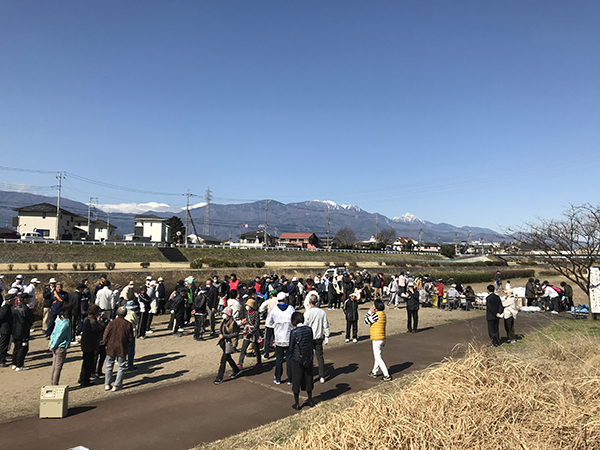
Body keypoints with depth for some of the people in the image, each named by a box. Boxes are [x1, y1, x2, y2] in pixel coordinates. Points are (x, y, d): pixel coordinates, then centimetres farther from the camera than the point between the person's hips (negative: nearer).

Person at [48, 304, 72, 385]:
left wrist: (51, 343, 9)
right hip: (61, 348, -8)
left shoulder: (59, 318, 6)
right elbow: (59, 335, -17)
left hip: (56, 348, 8)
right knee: (58, 368, 1)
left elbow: (54, 332, 9)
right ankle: (55, 386, 7)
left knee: (54, 366, 16)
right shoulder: (66, 322, -19)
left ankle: (52, 384, 24)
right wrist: (52, 346, -9)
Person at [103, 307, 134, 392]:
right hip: (122, 349, 0)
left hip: (111, 348, 0)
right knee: (121, 368, 10)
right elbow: (130, 339, -2)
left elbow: (105, 338, -6)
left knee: (109, 367, 16)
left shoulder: (111, 323, -10)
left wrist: (107, 344, 14)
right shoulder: (128, 324, -7)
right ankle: (117, 386, 12)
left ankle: (107, 384, 21)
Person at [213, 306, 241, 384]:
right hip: (223, 342, 8)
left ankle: (219, 378, 6)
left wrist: (224, 336, -20)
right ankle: (236, 370, 42)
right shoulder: (223, 321, 4)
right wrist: (220, 334, -6)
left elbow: (236, 333, -18)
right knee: (228, 358, 22)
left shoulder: (233, 323, -19)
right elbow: (220, 329, 18)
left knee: (223, 360, -5)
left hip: (230, 343, -8)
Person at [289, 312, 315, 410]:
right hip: (308, 359, 4)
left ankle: (297, 404, 18)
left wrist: (291, 357, 9)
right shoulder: (309, 329, -6)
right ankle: (310, 400, 32)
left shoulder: (294, 332, -18)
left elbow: (291, 347, -8)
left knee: (296, 381, 9)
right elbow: (311, 343, 3)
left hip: (297, 360, -4)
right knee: (308, 379, 19)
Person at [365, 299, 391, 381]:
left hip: (377, 339, -9)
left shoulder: (376, 315, -21)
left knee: (378, 357, -1)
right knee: (377, 356, 20)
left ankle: (387, 375, -2)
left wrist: (369, 312, -6)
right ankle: (374, 372, 32)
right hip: (382, 338, 9)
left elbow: (366, 321, -11)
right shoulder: (383, 314, 8)